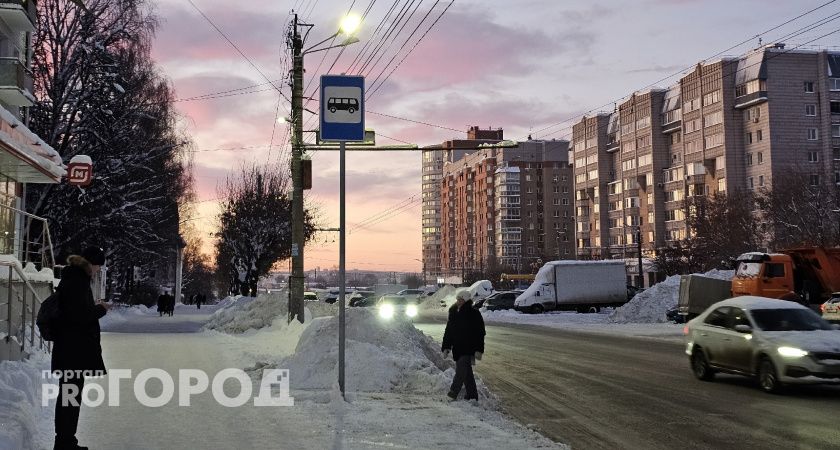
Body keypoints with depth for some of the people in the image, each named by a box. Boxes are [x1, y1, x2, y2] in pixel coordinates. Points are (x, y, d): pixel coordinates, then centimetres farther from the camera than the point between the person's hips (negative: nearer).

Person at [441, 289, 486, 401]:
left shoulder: (474, 314, -7)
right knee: (466, 372, 11)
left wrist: (478, 350, -14)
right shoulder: (453, 313, 10)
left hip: (468, 349, -6)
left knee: (461, 371, -16)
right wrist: (446, 347, 9)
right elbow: (448, 331, 16)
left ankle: (452, 394, -17)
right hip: (457, 348, 6)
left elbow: (480, 333, -8)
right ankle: (472, 395, 19)